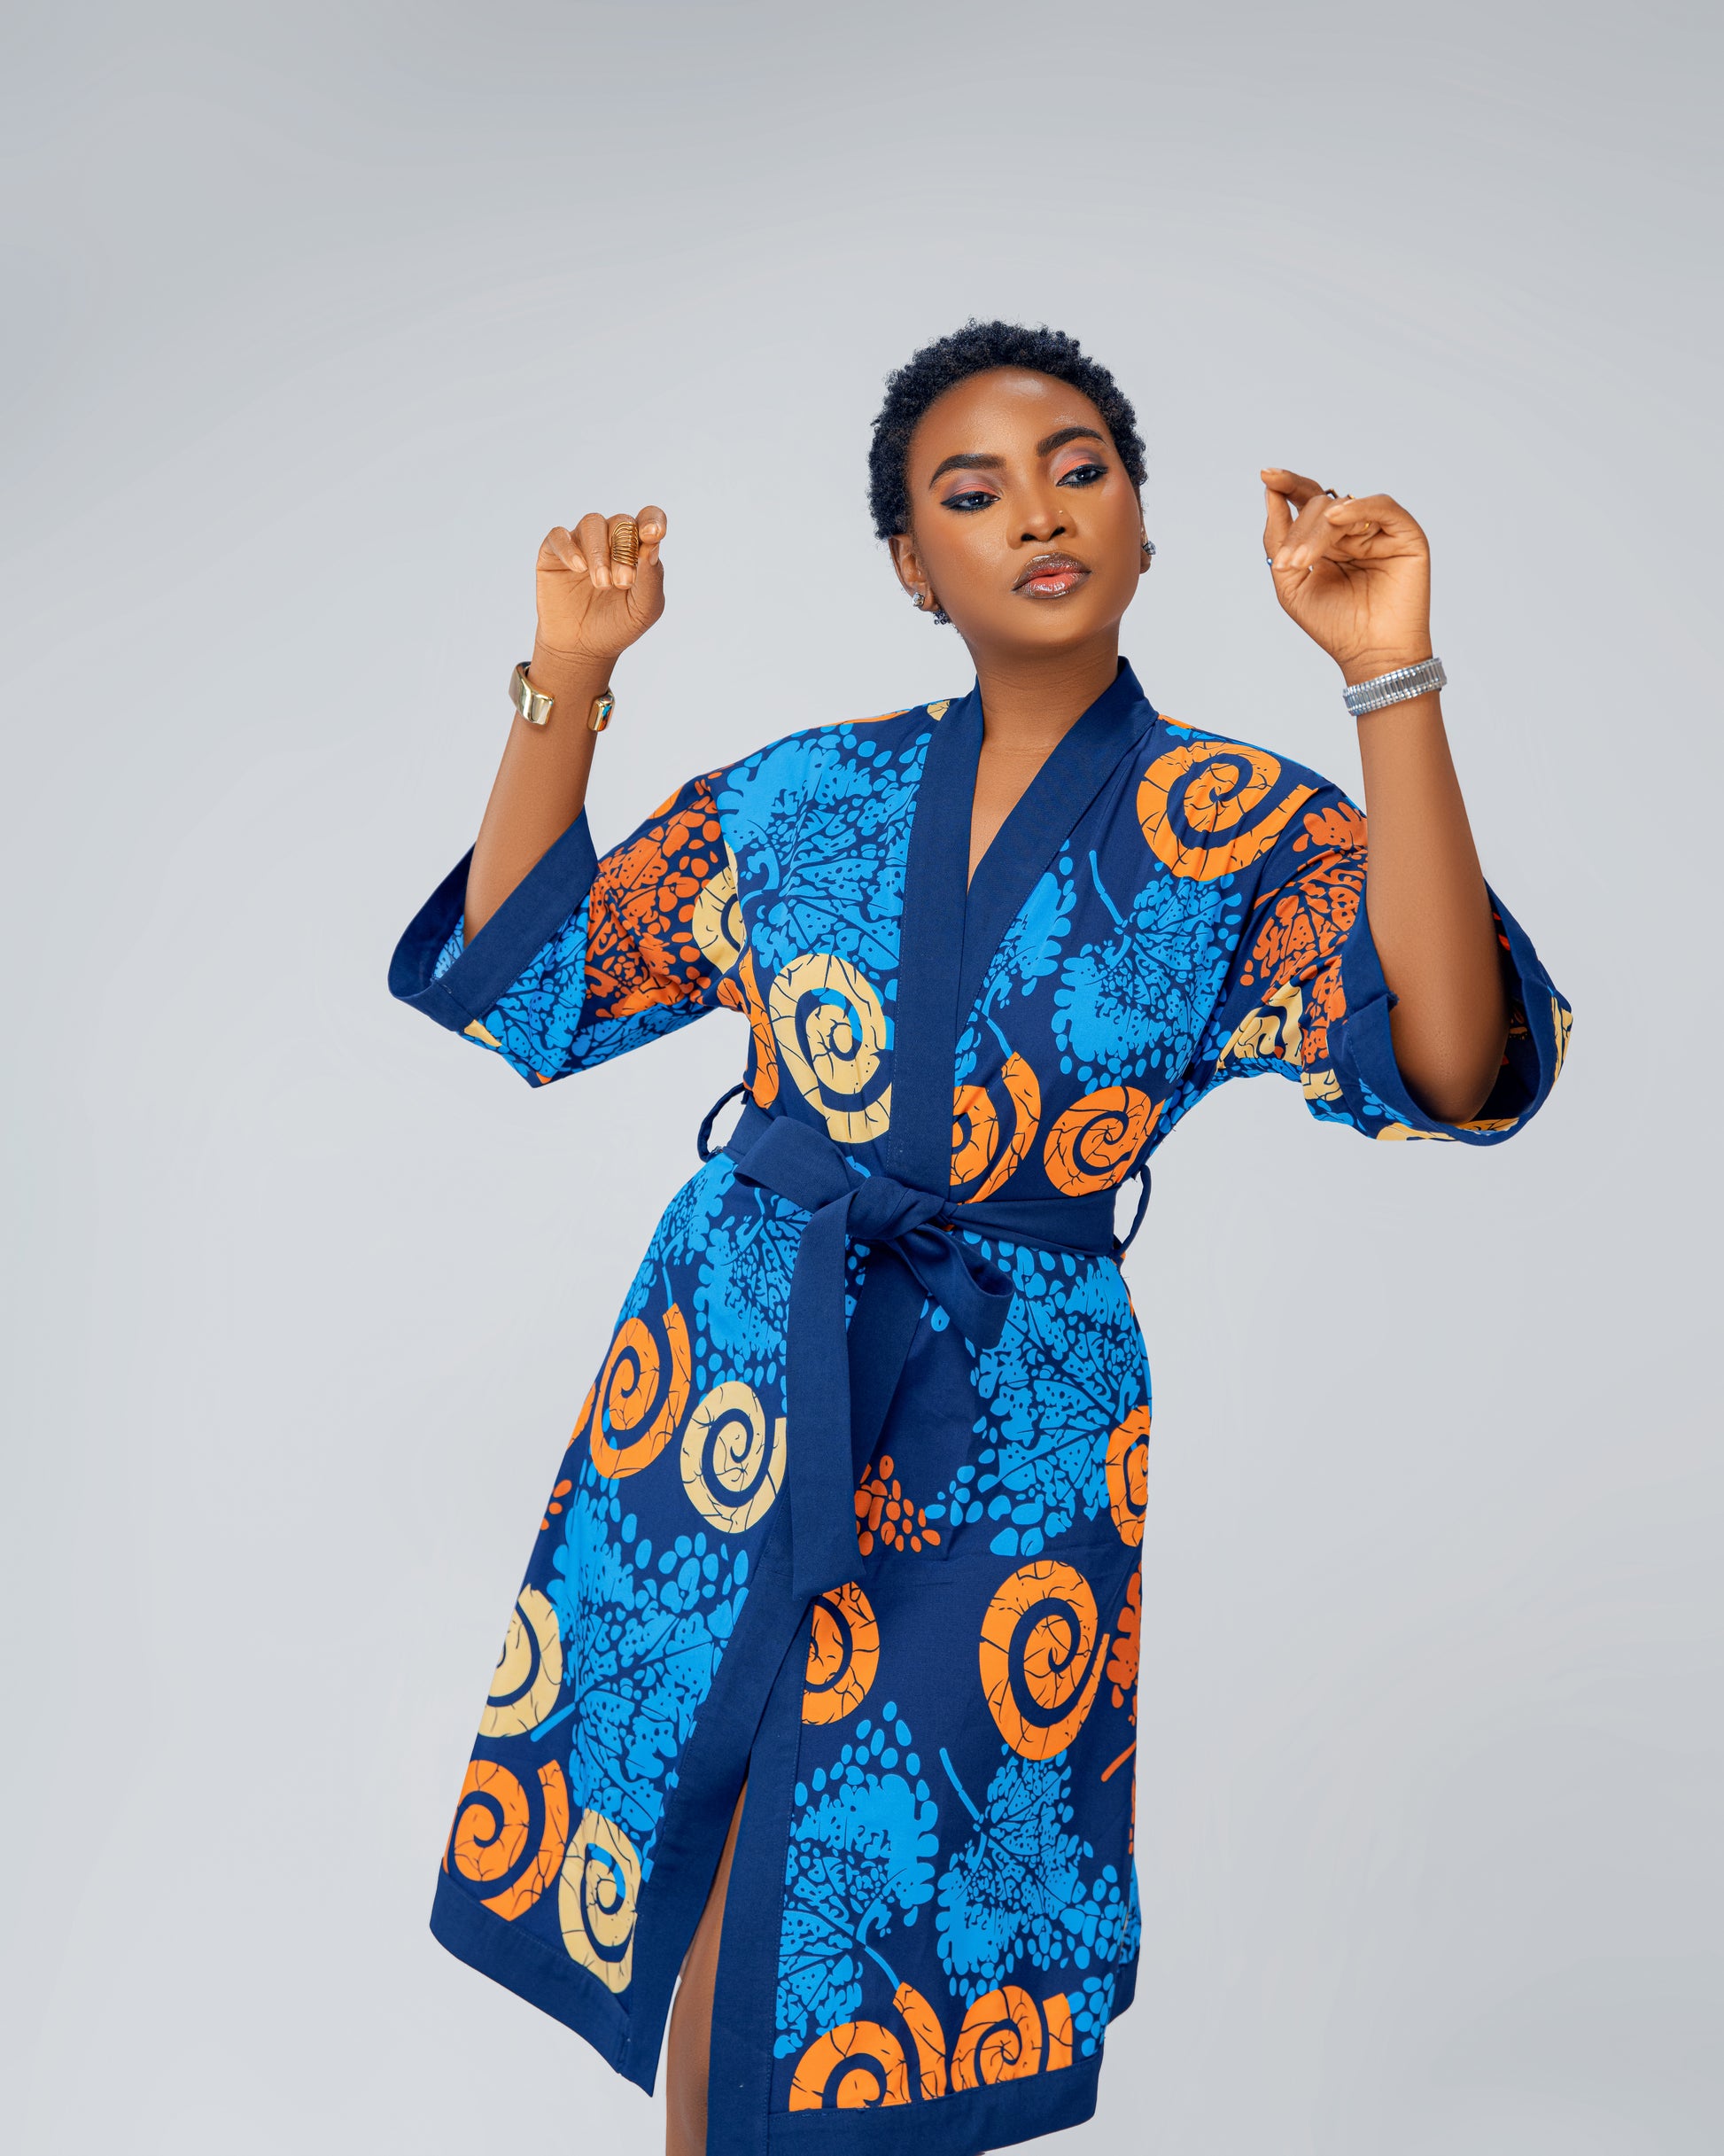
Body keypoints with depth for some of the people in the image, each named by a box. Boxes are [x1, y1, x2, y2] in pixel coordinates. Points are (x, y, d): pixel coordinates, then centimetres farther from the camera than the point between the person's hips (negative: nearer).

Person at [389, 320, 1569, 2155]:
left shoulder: (1242, 828, -4)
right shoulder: (812, 795, 4)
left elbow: (1452, 1069, -22)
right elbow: (509, 977, 8)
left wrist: (1392, 679, -27)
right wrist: (569, 674, -2)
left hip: (1003, 1431, -2)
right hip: (728, 1367, 3)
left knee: (895, 1924, 8)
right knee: (700, 1880, 13)